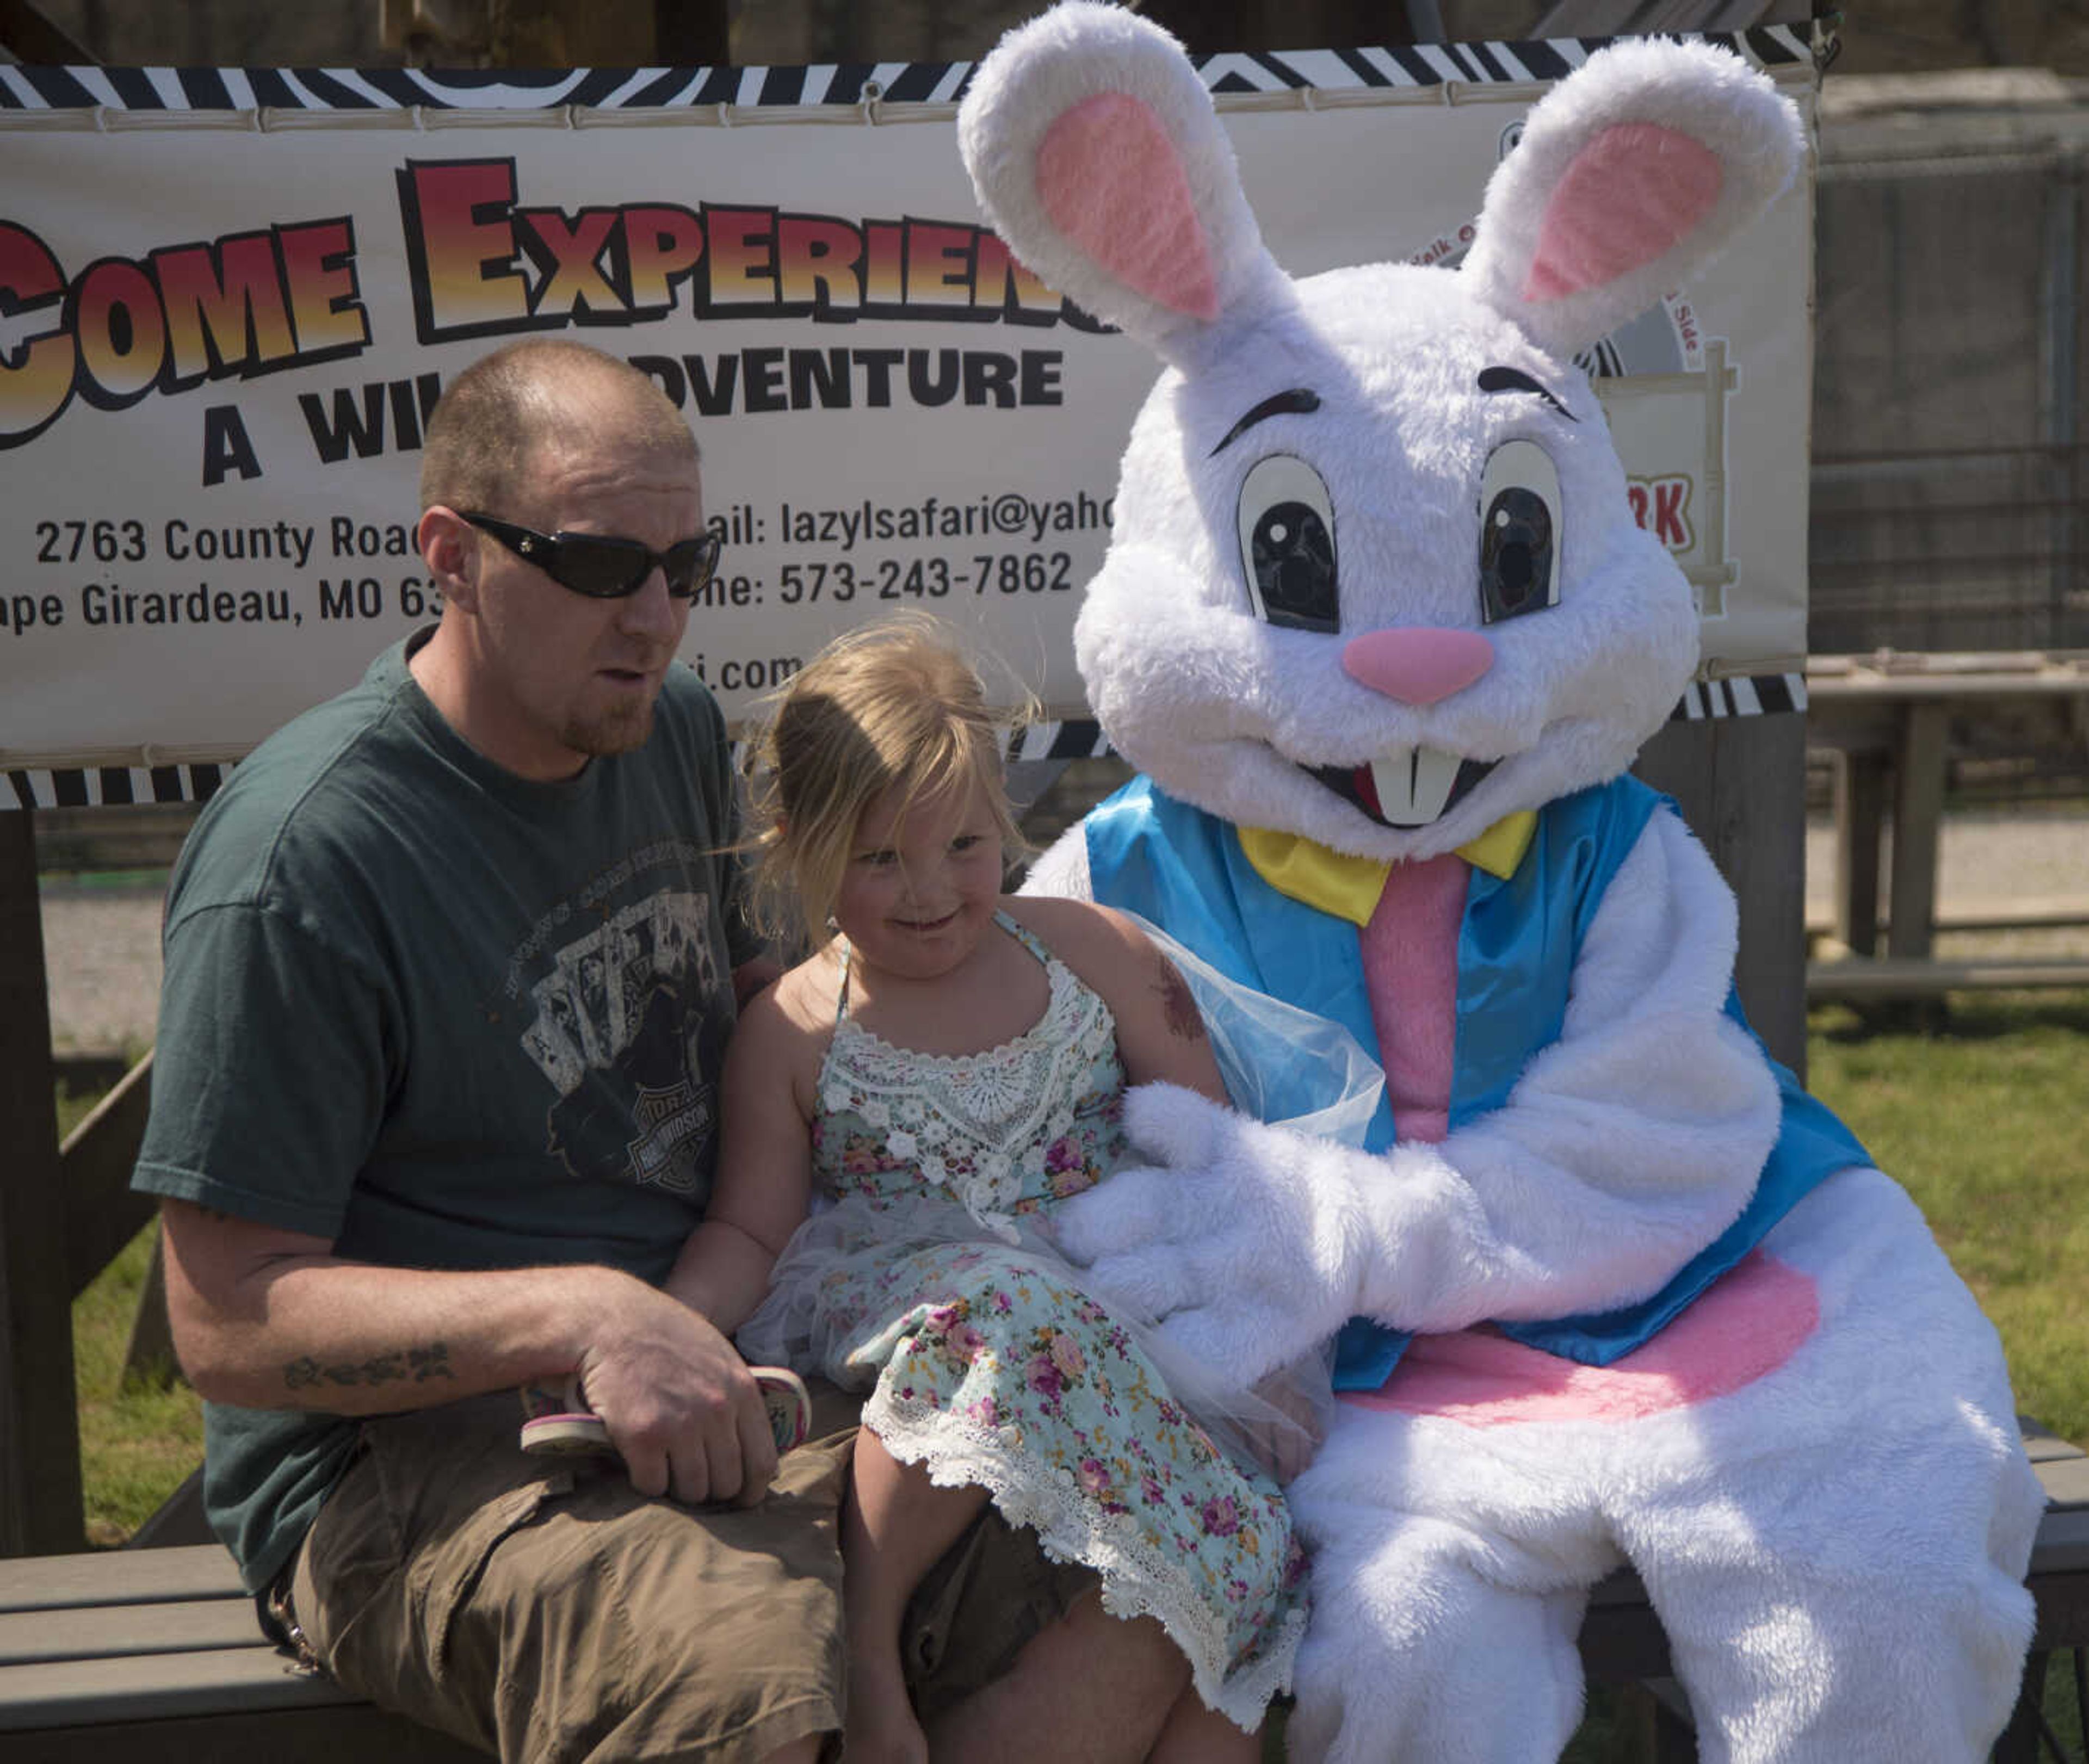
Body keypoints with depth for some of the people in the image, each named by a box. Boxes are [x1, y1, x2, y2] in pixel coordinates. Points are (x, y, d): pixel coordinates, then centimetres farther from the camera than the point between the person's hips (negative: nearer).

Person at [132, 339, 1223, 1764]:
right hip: (406, 1451, -7)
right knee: (745, 1649, -38)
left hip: (716, 1370, 7)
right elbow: (231, 1319, -15)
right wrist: (579, 1312, -27)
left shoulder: (680, 732, 11)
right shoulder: (301, 857, -14)